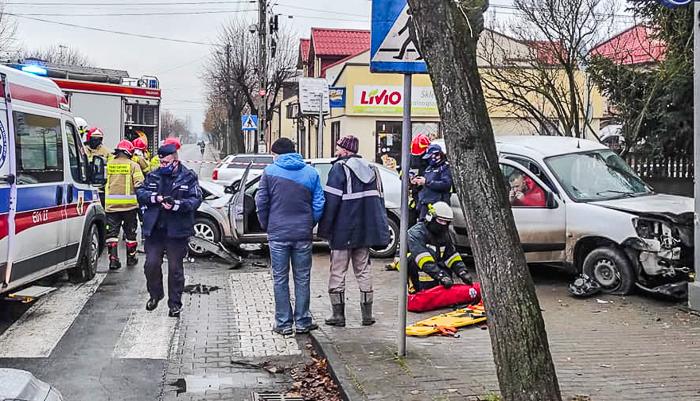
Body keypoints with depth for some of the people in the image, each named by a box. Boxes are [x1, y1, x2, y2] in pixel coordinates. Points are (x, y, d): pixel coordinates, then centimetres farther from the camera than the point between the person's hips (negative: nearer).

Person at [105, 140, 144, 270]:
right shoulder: (133, 165, -3)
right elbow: (139, 184, -10)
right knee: (130, 232, 12)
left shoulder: (108, 165, 6)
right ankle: (131, 258, 22)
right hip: (129, 205, -2)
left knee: (112, 232, 4)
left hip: (111, 204, 2)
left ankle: (113, 259, -5)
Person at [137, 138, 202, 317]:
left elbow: (196, 199, -7)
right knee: (151, 264, 3)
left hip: (177, 231, -3)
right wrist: (155, 197, -11)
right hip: (154, 230, 3)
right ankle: (155, 295, 29)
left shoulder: (188, 177, 0)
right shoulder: (153, 176, 10)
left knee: (175, 268, 4)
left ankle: (175, 303, 17)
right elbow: (140, 193, 8)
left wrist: (176, 205, -21)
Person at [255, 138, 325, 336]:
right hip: (303, 234, 2)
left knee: (280, 279, 7)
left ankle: (283, 323, 11)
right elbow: (319, 204, 2)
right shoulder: (311, 172, 4)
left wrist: (266, 226, 11)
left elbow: (261, 202, -2)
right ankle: (302, 322, 15)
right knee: (302, 279, 10)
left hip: (278, 234, -2)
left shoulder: (270, 171, -2)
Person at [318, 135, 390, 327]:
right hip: (365, 230, 6)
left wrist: (324, 229, -9)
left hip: (343, 232, -6)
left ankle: (338, 315, 5)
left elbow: (331, 200, -14)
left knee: (337, 272, 3)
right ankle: (367, 315, 13)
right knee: (363, 271, 13)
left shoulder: (340, 168, -9)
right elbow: (378, 199, 15)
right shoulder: (371, 168, 12)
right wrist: (381, 231, 19)